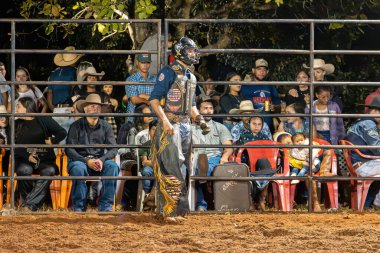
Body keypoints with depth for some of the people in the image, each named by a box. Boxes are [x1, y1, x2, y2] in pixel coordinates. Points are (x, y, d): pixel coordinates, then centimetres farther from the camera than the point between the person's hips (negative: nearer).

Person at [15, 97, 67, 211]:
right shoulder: (16, 124, 12)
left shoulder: (43, 120, 7)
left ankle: (29, 204, -37)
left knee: (49, 171, -34)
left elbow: (62, 133, 8)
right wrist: (27, 156, -10)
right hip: (24, 160, 1)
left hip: (44, 159, -1)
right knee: (24, 170, -34)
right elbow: (13, 146, 4)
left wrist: (52, 141, -5)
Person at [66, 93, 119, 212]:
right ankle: (79, 207, -26)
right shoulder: (76, 126, 2)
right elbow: (69, 150, -5)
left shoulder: (105, 127, 10)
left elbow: (113, 149, 3)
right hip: (80, 160, -2)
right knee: (78, 168, -37)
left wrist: (102, 160, -18)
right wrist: (87, 161, -19)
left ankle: (105, 206, -26)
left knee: (113, 166, -29)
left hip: (100, 161, 2)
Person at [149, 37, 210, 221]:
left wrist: (200, 120, 10)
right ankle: (171, 209, -11)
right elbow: (154, 99, -13)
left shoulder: (191, 77, 18)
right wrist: (165, 120, -22)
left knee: (183, 166, 8)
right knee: (173, 166, -12)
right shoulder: (169, 72, -8)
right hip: (170, 124, -8)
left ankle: (178, 209, 13)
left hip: (185, 125, 8)